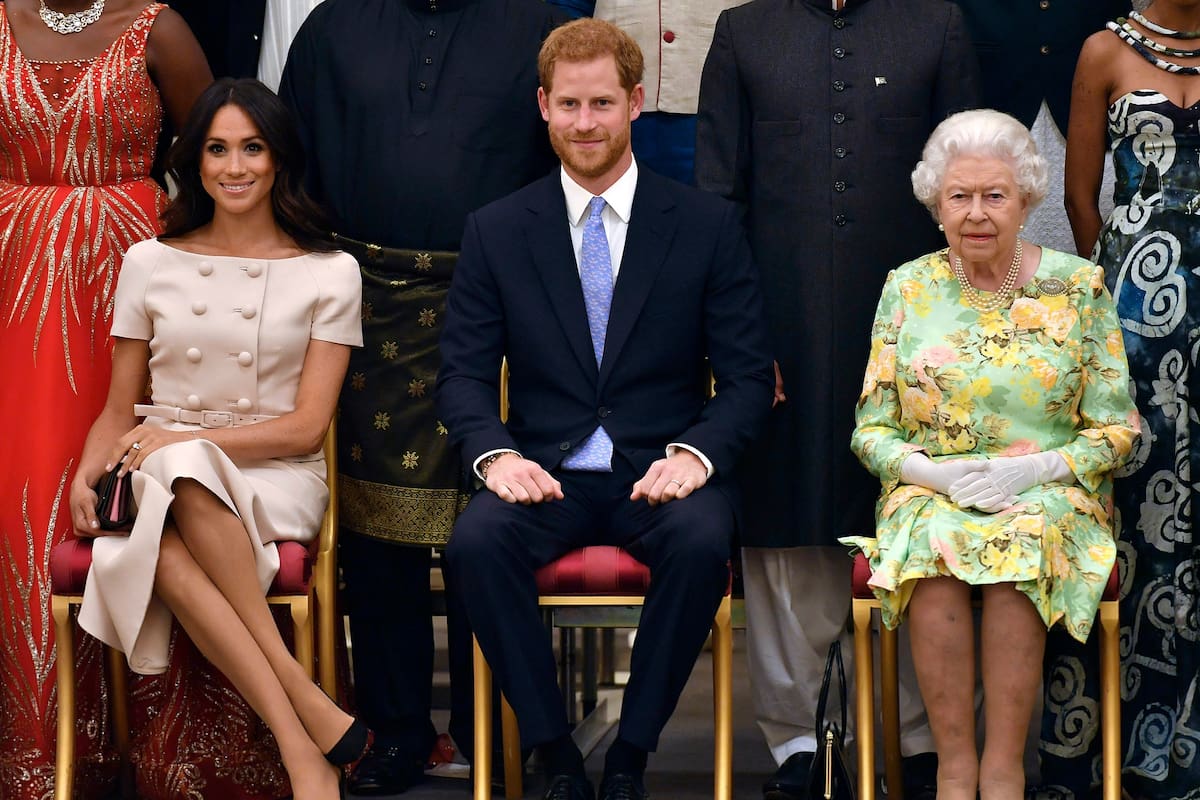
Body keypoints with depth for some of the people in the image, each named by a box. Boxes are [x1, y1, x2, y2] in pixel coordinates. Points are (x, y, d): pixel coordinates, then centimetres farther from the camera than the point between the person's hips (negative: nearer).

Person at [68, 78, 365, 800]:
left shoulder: (329, 274, 6)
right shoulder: (151, 264, 13)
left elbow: (307, 427, 0)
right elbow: (118, 412, 15)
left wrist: (180, 441, -12)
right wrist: (87, 473, -8)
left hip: (278, 480, -2)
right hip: (163, 480, 2)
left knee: (187, 473, -39)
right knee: (162, 553, -37)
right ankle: (309, 719, -39)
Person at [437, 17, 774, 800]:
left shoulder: (708, 224, 4)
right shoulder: (496, 230, 7)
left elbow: (748, 375, 2)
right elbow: (464, 372, 5)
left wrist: (696, 452, -17)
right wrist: (495, 453, -16)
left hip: (662, 471, -1)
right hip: (546, 472, 1)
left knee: (703, 541, -34)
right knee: (476, 541, -31)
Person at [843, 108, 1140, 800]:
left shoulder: (1078, 287, 3)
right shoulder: (909, 288, 7)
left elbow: (1117, 429, 2)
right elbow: (871, 430, 7)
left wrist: (1039, 467, -15)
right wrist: (933, 471, -13)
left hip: (1049, 492, -1)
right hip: (929, 490, 1)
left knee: (1024, 544, -34)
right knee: (932, 544, -33)